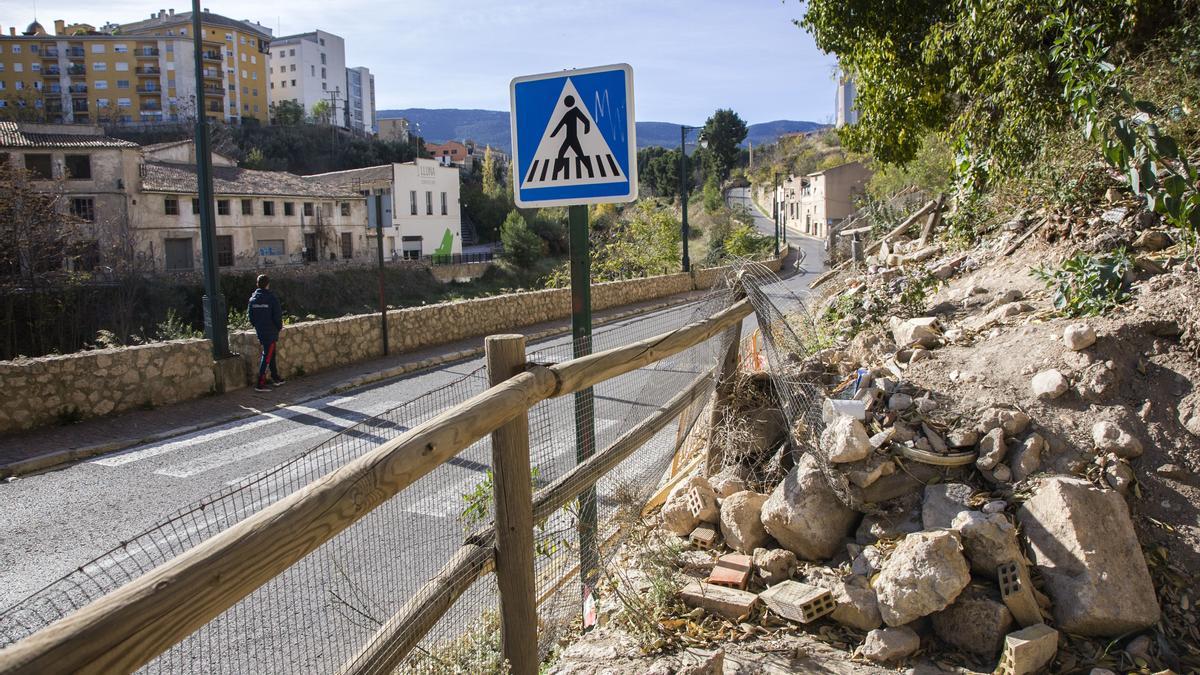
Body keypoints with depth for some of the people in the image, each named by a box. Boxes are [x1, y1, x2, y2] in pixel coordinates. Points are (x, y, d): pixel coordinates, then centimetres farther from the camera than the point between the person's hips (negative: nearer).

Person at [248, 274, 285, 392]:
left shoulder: (253, 299, 3)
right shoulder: (271, 298, -14)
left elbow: (250, 315, 7)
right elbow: (277, 315, -14)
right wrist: (279, 327, 2)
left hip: (260, 332, 6)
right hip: (271, 332, -6)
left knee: (271, 354, 20)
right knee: (267, 356, -4)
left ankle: (275, 378, 30)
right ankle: (260, 384, -8)